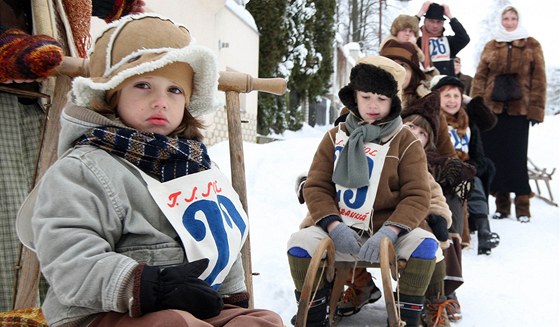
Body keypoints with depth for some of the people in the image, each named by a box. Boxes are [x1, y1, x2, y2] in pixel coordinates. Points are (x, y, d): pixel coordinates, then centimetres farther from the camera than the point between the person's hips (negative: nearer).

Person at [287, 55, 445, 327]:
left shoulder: (406, 142, 1)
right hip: (342, 231, 2)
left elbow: (417, 196, -6)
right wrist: (333, 225, -16)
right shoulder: (335, 137, 7)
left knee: (425, 243, -30)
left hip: (391, 230, -1)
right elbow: (315, 187, 3)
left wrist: (389, 231, -24)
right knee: (300, 242, -24)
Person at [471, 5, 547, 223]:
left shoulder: (532, 45, 7)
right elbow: (480, 78, 8)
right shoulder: (490, 47, 12)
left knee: (517, 156, -4)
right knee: (495, 156, 3)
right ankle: (502, 204, 13)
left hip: (519, 109, -2)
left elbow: (538, 79, 2)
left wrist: (536, 109, -5)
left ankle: (522, 206, 4)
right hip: (492, 108, 2)